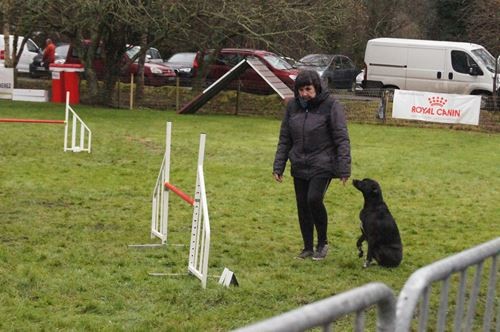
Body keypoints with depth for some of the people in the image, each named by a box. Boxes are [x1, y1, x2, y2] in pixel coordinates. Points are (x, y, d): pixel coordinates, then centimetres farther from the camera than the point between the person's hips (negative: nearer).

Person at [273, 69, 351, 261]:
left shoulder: (331, 106, -9)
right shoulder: (292, 106, 5)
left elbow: (342, 140, -9)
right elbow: (284, 139, 12)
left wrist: (344, 169, -14)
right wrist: (278, 166, 7)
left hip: (322, 166, -5)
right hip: (299, 166, 5)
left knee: (314, 199, -20)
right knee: (302, 206, 7)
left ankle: (322, 242, 1)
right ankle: (308, 247, 22)